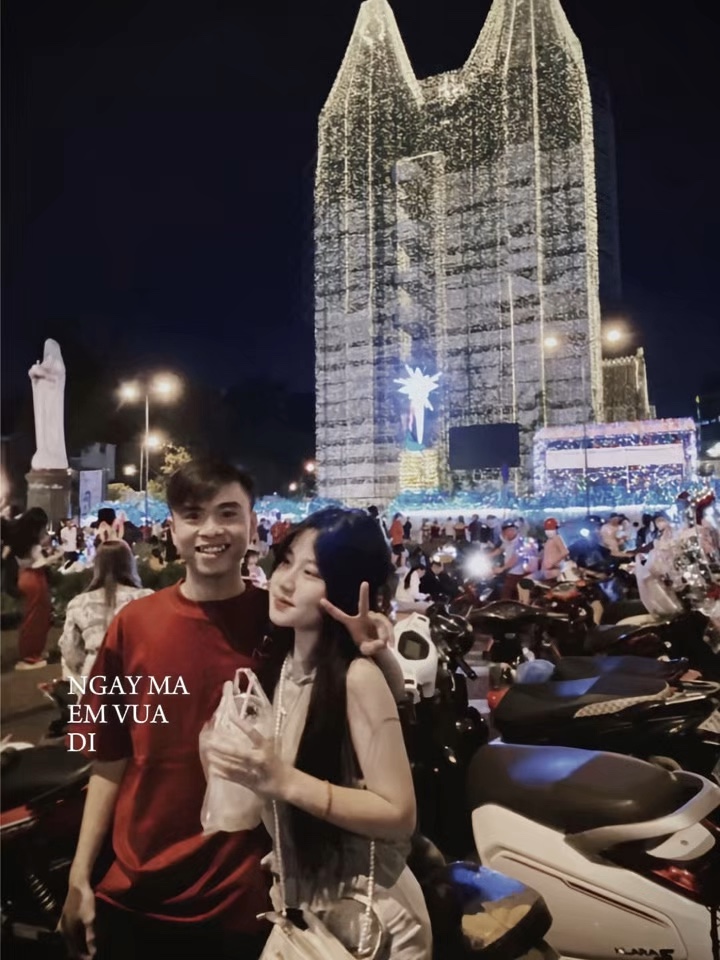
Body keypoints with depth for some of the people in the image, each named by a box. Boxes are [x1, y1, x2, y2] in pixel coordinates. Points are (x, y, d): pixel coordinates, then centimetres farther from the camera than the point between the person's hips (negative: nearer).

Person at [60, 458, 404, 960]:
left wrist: (377, 651, -28)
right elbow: (110, 760, 1)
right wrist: (80, 875, -1)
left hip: (248, 891, -1)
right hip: (135, 890, 2)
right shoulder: (134, 623, -7)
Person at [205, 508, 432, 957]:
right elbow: (274, 787, 7)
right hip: (297, 898, 6)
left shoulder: (358, 675, -24)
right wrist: (254, 774, -12)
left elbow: (399, 815, -24)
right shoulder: (284, 663, -4)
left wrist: (284, 781, -29)